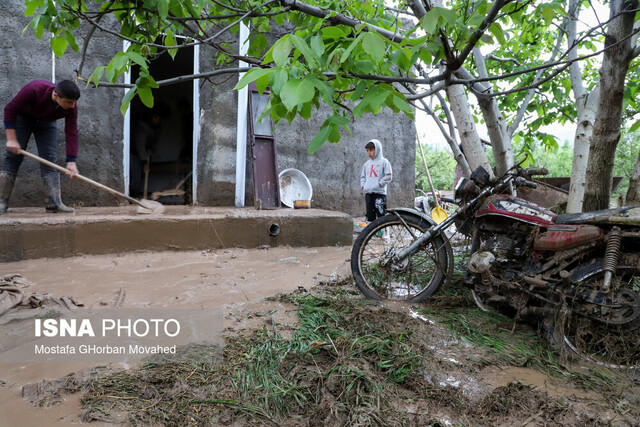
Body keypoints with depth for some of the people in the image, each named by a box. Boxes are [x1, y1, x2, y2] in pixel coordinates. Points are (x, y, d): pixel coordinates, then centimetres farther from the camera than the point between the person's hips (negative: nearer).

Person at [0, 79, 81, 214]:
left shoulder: (71, 108, -29)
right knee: (13, 157, -8)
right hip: (23, 118, -2)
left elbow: (71, 133, -28)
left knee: (49, 160, -10)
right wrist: (11, 139, -30)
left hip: (46, 122, 2)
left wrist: (72, 161, -37)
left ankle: (54, 202, -13)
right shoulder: (34, 89, -38)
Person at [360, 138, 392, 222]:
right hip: (368, 193, 5)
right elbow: (362, 176, 23)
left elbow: (389, 176, -5)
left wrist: (379, 184, -12)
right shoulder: (367, 163, 17)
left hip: (380, 193, -5)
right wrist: (363, 186, 7)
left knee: (381, 215, -10)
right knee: (370, 216, 7)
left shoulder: (384, 162, 1)